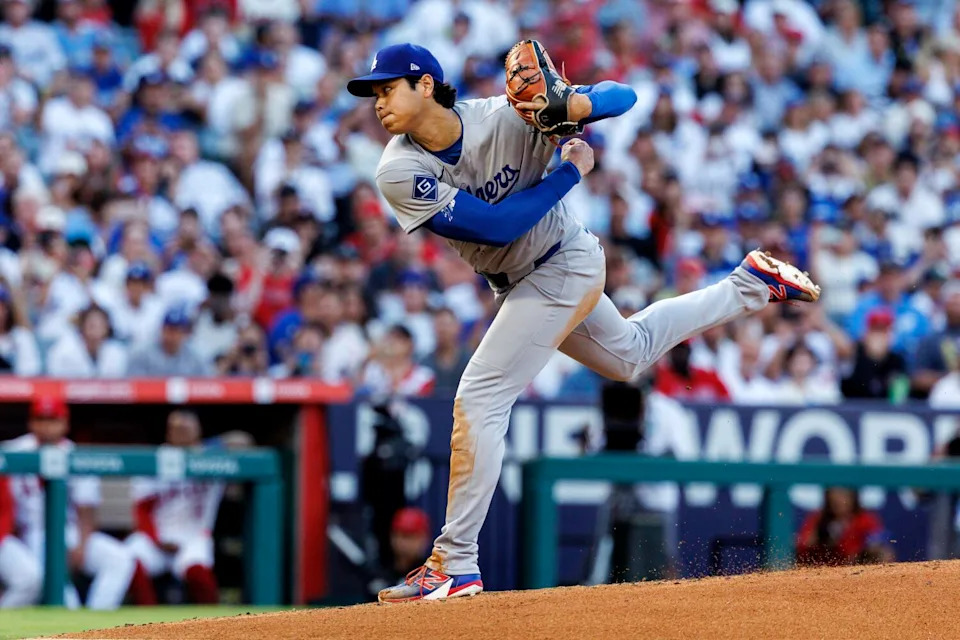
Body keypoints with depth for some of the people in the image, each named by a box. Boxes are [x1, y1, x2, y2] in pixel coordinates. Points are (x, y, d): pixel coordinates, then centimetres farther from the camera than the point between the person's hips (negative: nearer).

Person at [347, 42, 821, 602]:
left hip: (562, 266, -7)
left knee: (480, 400, -15)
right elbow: (496, 225, -22)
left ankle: (455, 565, -9)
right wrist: (571, 171, -21)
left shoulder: (507, 119, -27)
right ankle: (751, 284, 45)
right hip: (522, 280, 7)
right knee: (629, 354, 28)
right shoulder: (400, 172, -18)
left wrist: (572, 106, -45)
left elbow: (623, 96, -23)